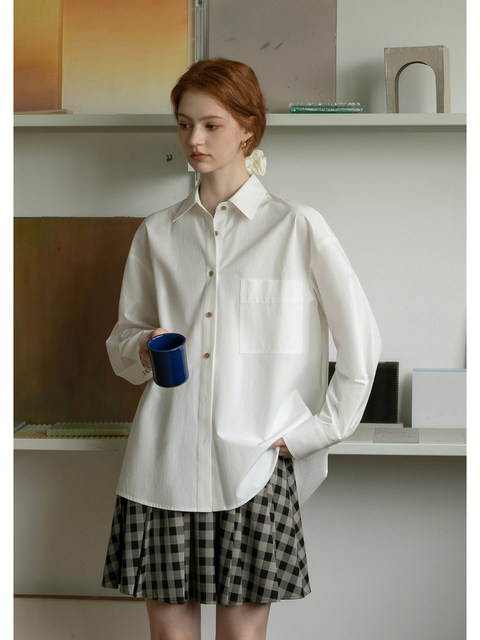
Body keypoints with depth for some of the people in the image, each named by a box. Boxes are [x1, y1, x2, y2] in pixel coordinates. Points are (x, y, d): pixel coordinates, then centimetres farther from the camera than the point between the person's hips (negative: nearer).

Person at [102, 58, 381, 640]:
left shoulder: (298, 227, 1)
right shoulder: (156, 234, 12)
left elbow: (361, 343, 3)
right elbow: (123, 339, 20)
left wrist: (315, 431, -1)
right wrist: (141, 350, -3)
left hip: (253, 464, -3)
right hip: (163, 465, 3)